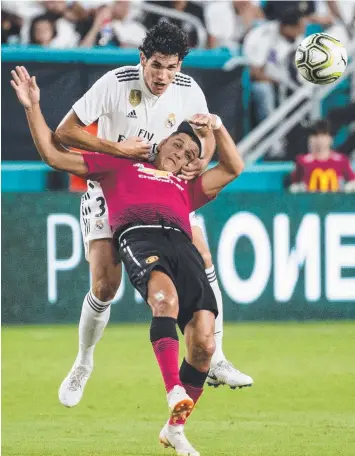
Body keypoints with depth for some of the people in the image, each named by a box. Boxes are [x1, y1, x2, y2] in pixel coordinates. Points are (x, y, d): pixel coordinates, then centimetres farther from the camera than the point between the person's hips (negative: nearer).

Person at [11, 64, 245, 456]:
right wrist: (33, 108, 26)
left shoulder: (186, 189, 40)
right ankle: (175, 394, -52)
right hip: (137, 234, -4)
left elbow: (233, 168, 45)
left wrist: (217, 127, 33)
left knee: (203, 341, -16)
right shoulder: (119, 166, 32)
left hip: (181, 243, 4)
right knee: (165, 296, -38)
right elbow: (53, 155, 31)